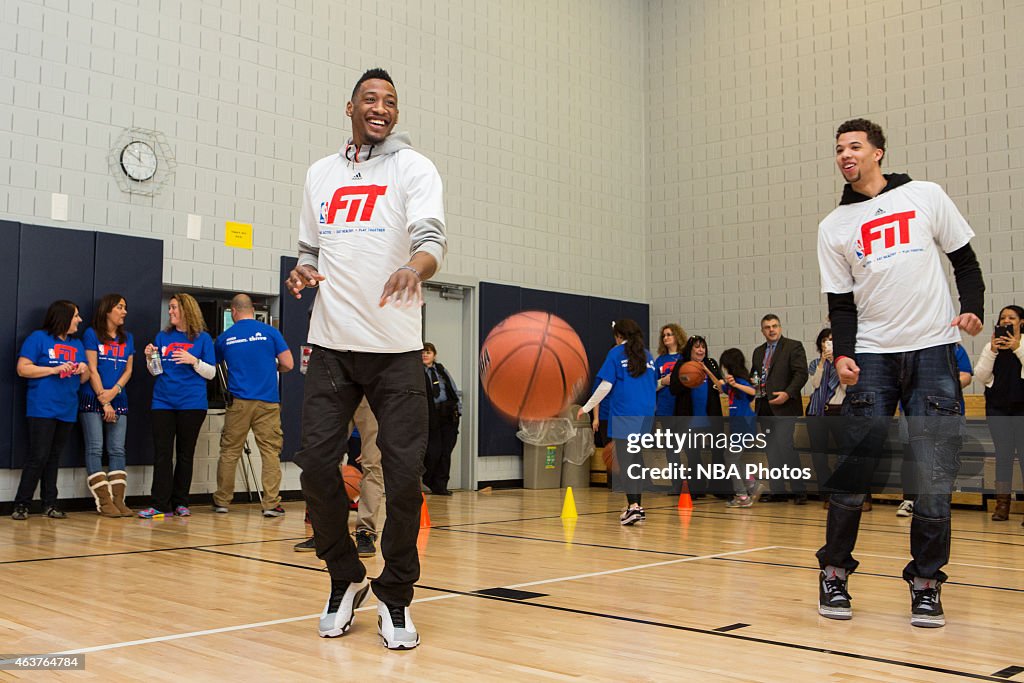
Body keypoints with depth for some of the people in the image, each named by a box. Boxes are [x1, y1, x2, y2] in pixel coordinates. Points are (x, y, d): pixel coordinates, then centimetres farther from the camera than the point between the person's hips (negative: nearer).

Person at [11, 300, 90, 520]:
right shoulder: (38, 338, -1)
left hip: (67, 410, 6)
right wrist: (55, 370, -16)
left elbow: (83, 379, 20)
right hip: (42, 409, -6)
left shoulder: (77, 344, 17)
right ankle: (21, 505, -1)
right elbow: (23, 369, -8)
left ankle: (49, 504, 13)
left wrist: (84, 370, -4)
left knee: (54, 458, 9)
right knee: (38, 457, -9)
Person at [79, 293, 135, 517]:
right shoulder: (92, 334, 0)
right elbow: (92, 370, -6)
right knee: (95, 449, -5)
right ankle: (104, 501, -5)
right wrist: (104, 402, -11)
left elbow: (128, 370, 10)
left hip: (118, 400, 5)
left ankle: (118, 500, 0)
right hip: (92, 399, -5)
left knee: (117, 450, 1)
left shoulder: (127, 338, 15)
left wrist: (114, 391, -8)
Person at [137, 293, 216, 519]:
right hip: (163, 402, 2)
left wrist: (194, 361, -16)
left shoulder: (202, 338, 2)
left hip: (191, 404, -2)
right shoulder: (163, 336, 12)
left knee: (185, 454, 4)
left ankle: (180, 503, 12)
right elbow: (155, 372, 16)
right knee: (162, 453, -3)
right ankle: (159, 504, -2)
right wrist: (150, 358, -3)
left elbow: (211, 373, 0)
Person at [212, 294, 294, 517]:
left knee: (229, 451, 10)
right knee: (271, 451, 1)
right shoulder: (269, 332, 0)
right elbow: (288, 364, -3)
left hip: (238, 401, 2)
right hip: (267, 401, -1)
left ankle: (222, 501, 18)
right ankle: (271, 503, -2)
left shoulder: (225, 337, 7)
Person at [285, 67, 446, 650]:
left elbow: (433, 238, -14)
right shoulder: (320, 174, 15)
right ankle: (346, 580, 20)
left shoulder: (413, 167, 2)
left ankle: (395, 597, 13)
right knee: (316, 462, -2)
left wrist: (415, 267, -37)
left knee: (404, 471, -5)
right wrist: (303, 271, -1)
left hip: (396, 347, -3)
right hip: (332, 342, 3)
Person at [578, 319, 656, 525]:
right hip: (645, 415, 5)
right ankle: (636, 506, 15)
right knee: (637, 460, 12)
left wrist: (586, 407, 3)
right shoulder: (647, 355, 14)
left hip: (624, 415, -5)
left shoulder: (617, 353, -1)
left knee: (625, 461, -5)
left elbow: (606, 385, -7)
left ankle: (634, 506, -16)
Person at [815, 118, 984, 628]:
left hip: (933, 349, -1)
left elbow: (965, 260, 10)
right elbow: (840, 300, 7)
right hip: (871, 355, 1)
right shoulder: (834, 226, 10)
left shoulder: (926, 197, 7)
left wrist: (973, 308, -8)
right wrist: (842, 354, -9)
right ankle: (834, 574, 7)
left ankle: (925, 584, 10)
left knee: (934, 475, -2)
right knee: (852, 467, -6)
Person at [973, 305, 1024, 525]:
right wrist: (992, 352, -9)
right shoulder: (991, 346, 9)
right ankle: (1002, 505, 10)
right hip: (998, 408, 3)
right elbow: (981, 376, 2)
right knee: (1003, 454, 6)